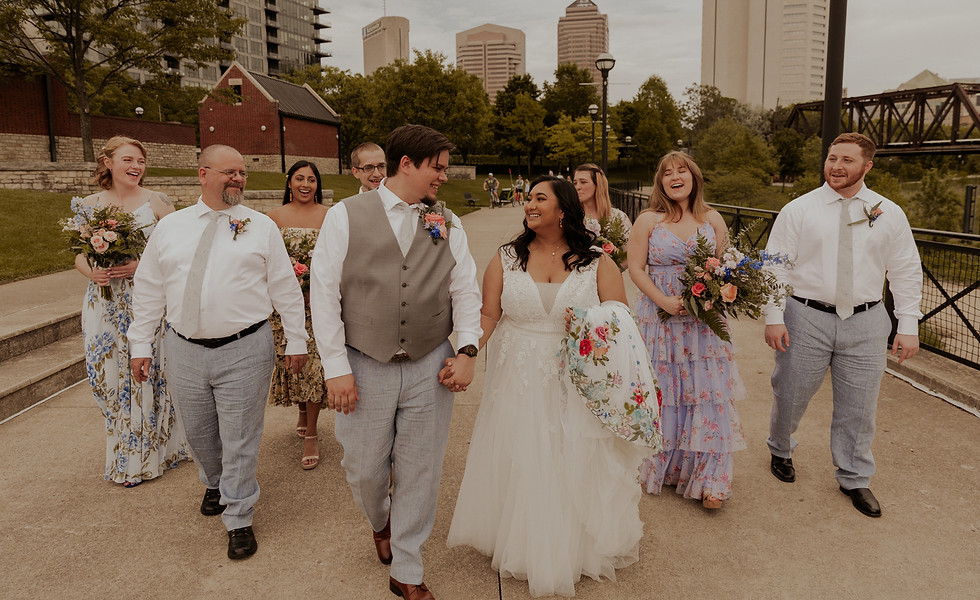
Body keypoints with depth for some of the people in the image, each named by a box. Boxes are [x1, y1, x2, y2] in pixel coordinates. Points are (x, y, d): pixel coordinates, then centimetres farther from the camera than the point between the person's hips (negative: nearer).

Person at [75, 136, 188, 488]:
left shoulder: (156, 202, -1)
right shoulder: (89, 205, 7)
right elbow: (80, 255, 11)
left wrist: (142, 265, -17)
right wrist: (91, 272, -10)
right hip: (105, 303, 3)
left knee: (148, 373, 0)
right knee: (110, 376, 7)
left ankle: (149, 454, 19)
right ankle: (122, 453, 27)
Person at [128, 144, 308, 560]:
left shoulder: (262, 227, 0)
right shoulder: (169, 228, 6)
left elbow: (285, 288, 1)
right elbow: (149, 291, 10)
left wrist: (296, 341, 1)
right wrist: (140, 344, 8)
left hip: (244, 350, -3)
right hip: (184, 350, 3)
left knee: (239, 440, 4)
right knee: (198, 432, 20)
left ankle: (238, 520, 21)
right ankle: (215, 483, 49)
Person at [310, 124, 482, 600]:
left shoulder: (448, 224, 5)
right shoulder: (345, 216, -4)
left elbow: (465, 291, 6)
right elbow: (324, 293, -5)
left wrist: (466, 350, -6)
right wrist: (336, 367, -9)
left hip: (430, 368, 2)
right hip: (365, 368, -2)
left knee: (420, 472, 10)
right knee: (364, 469, 11)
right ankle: (380, 520, 48)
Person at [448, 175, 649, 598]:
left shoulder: (597, 262, -1)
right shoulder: (506, 259, 3)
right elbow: (488, 315, -1)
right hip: (518, 384, 1)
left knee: (576, 469, 9)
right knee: (520, 468, 9)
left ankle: (575, 551, 33)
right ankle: (527, 549, 32)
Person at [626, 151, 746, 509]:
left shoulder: (713, 220, 7)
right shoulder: (648, 221, 0)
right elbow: (635, 268, -3)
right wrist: (665, 301, -15)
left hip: (705, 321, 2)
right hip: (660, 318, -1)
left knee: (707, 392, 1)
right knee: (663, 392, 6)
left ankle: (707, 479, 13)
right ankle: (662, 466, 25)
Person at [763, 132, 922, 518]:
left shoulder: (889, 214, 3)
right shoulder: (798, 210, -3)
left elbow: (906, 273, 6)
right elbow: (775, 267, -4)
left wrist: (908, 327, 1)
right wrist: (773, 318, -11)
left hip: (866, 322, 2)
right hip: (806, 317, -1)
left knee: (859, 406, 9)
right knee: (790, 396, 10)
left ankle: (854, 479, 30)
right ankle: (780, 451, 39)